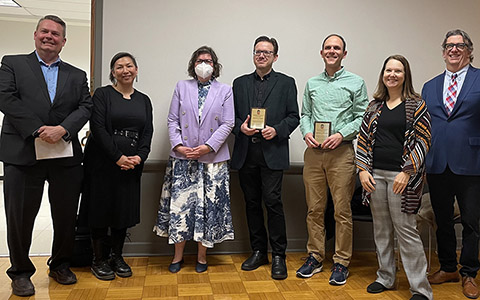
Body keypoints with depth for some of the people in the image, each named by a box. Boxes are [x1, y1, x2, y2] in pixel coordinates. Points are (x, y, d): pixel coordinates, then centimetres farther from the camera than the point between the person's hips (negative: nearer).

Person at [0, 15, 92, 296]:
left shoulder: (77, 76, 14)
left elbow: (85, 107, 2)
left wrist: (62, 129, -16)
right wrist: (38, 131, -16)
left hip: (66, 156, 3)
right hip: (23, 154, -2)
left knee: (66, 215, 11)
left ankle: (61, 264, 32)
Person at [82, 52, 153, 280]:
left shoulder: (144, 100, 12)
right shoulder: (102, 94, -1)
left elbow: (148, 132, 7)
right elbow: (98, 128, -10)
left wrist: (139, 156, -10)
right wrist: (118, 157, -16)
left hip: (131, 165, 4)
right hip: (103, 163, -4)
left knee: (125, 209, 8)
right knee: (101, 208, 2)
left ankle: (116, 257, 23)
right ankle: (99, 260, 17)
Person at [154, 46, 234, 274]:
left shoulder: (225, 91, 7)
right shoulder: (182, 87, 11)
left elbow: (227, 124, -1)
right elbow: (172, 120, 6)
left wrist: (208, 147, -13)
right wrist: (178, 145, -9)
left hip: (213, 158, -1)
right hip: (182, 157, 1)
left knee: (209, 204, 3)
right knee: (179, 203, 1)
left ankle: (202, 256, 17)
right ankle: (178, 255, 16)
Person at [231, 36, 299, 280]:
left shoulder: (286, 83, 8)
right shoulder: (240, 83, 15)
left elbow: (293, 116, 3)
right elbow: (232, 115, 13)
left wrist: (276, 130, -13)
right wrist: (240, 127, -7)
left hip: (272, 152, -3)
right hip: (246, 153, 4)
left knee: (273, 202, -8)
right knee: (252, 203, 9)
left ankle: (278, 255, 4)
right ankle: (258, 251, 21)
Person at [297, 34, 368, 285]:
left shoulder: (356, 83, 4)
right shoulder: (312, 84, 15)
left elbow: (362, 118, 0)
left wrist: (341, 134, -13)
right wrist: (307, 132, -3)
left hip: (341, 151, -3)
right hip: (313, 151, 3)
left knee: (342, 210, -1)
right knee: (314, 209, 8)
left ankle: (341, 262, 11)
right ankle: (315, 257, 19)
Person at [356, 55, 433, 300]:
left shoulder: (416, 105, -1)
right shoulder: (375, 105, 11)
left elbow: (423, 140, -6)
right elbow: (363, 139, 12)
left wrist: (407, 172, -15)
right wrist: (363, 170, 1)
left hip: (401, 177, -5)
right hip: (375, 175, 5)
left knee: (406, 230, -3)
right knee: (381, 229, 12)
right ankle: (385, 277, 26)